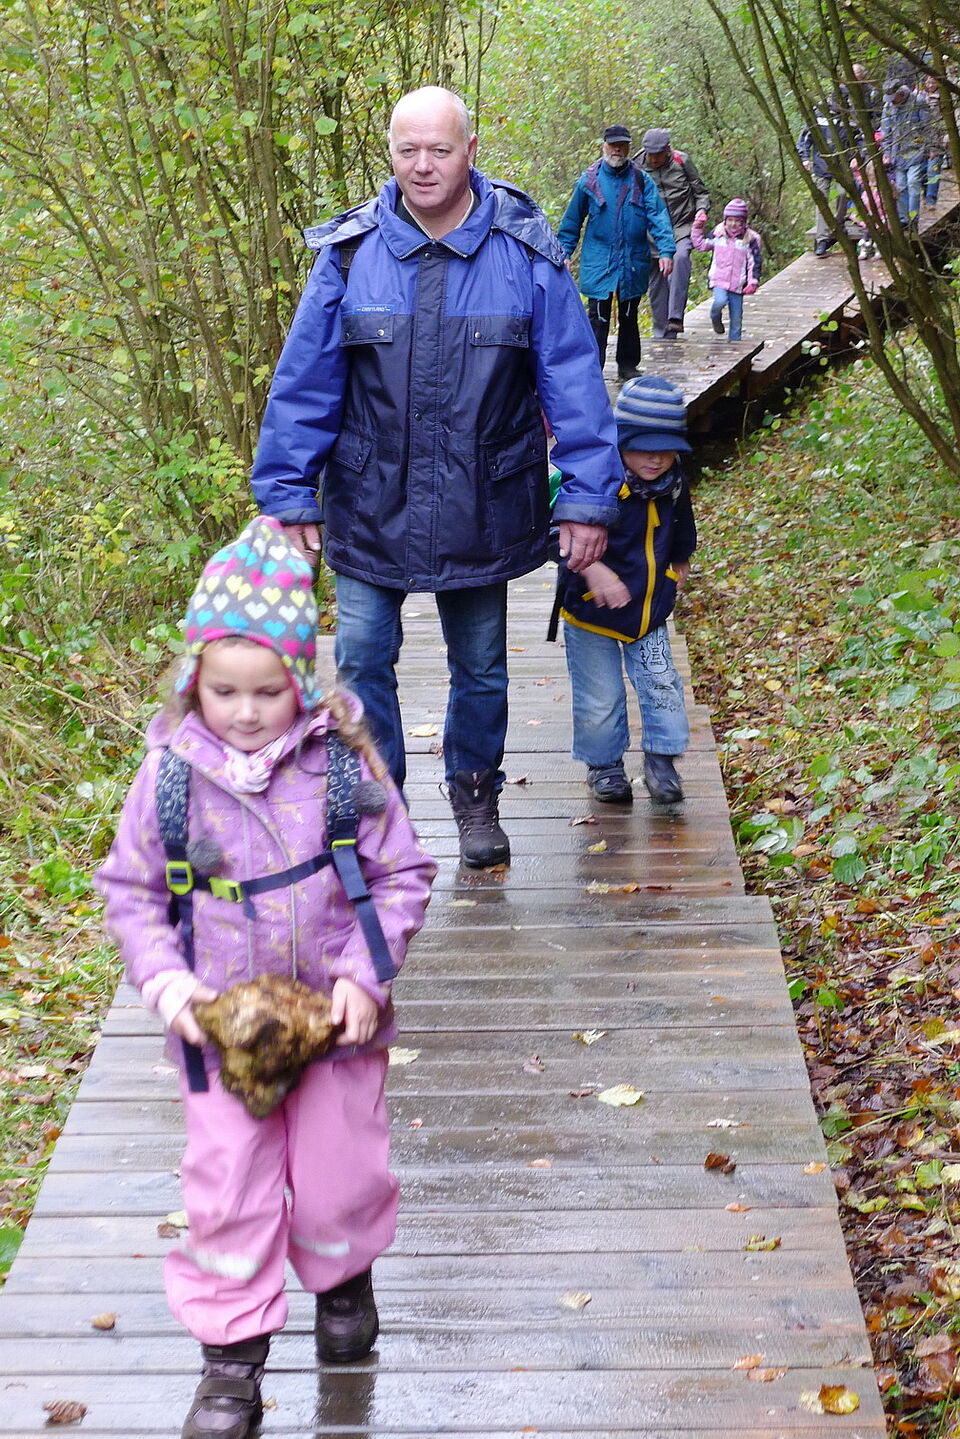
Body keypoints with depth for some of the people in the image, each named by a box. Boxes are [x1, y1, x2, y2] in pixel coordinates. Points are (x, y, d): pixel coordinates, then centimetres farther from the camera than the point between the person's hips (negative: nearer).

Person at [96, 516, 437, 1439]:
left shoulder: (342, 765, -10)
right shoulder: (171, 777, -8)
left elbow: (402, 876, -2)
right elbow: (130, 891, 1)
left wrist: (365, 974, -13)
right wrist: (165, 981, -13)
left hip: (335, 1019, 0)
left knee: (339, 1174, 14)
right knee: (227, 1189, 5)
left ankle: (343, 1277, 45)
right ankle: (231, 1354, 21)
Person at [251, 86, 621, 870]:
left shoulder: (525, 251, -8)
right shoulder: (350, 251, -6)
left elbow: (573, 378, -5)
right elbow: (303, 380, -2)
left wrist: (588, 496, -8)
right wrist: (288, 493, -3)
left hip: (481, 508, 0)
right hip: (370, 505, 0)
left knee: (482, 666, 15)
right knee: (364, 659, 4)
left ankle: (476, 792, 37)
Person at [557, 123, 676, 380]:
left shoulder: (641, 180, 2)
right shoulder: (589, 181, 2)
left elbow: (658, 217, -5)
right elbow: (571, 221, 10)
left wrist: (666, 251, -16)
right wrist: (564, 253, 6)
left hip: (633, 264, 2)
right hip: (599, 264, -2)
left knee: (629, 318, 14)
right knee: (598, 318, -6)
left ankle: (628, 365, 26)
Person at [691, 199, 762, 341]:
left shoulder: (750, 239, 0)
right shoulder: (718, 234, 5)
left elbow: (754, 262, 1)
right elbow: (700, 244, 16)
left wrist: (753, 282, -8)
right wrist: (697, 228, 5)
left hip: (737, 285, 0)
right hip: (719, 280, 0)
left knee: (736, 319, 3)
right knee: (720, 301, -29)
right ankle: (716, 319, 2)